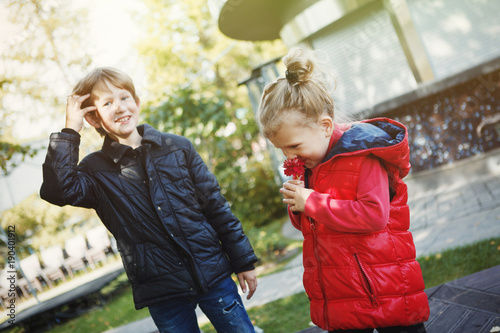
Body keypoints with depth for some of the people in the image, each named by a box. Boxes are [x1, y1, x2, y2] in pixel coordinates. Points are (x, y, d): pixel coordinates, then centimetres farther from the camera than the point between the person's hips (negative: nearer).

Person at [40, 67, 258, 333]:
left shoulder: (178, 147, 2)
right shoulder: (97, 169, 0)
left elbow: (215, 205, 5)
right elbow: (58, 190, -20)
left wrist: (243, 260, 5)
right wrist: (69, 132, -15)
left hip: (213, 273, 1)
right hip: (162, 291, -1)